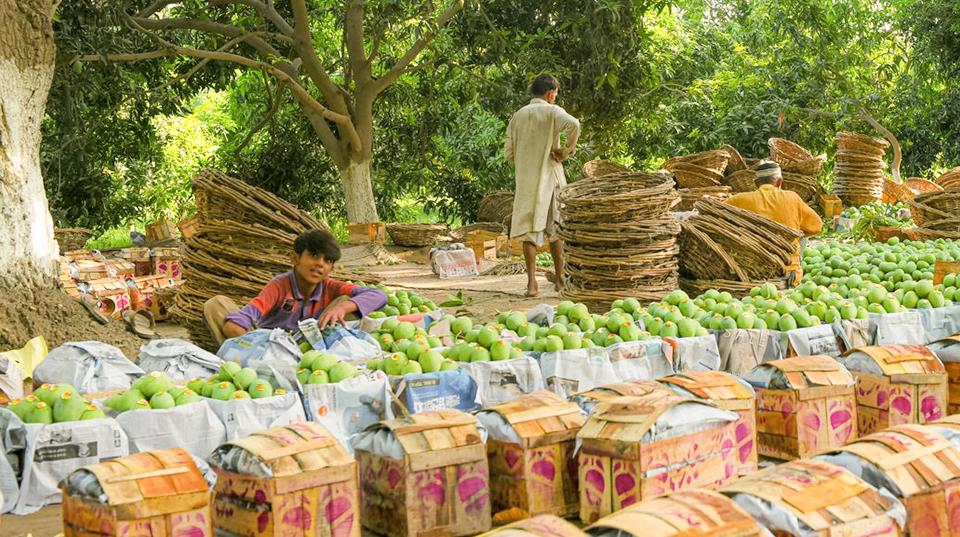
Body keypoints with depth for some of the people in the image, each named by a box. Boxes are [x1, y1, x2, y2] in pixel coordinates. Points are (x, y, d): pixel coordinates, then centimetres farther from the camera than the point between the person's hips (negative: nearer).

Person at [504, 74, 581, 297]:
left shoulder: (518, 115, 7)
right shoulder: (552, 112, -5)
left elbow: (508, 152, 5)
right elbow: (573, 124, -26)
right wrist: (565, 151, -12)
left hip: (525, 180, 2)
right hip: (549, 177, -2)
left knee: (529, 229, 3)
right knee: (554, 229, 10)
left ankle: (531, 282, -6)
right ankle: (559, 279, 18)